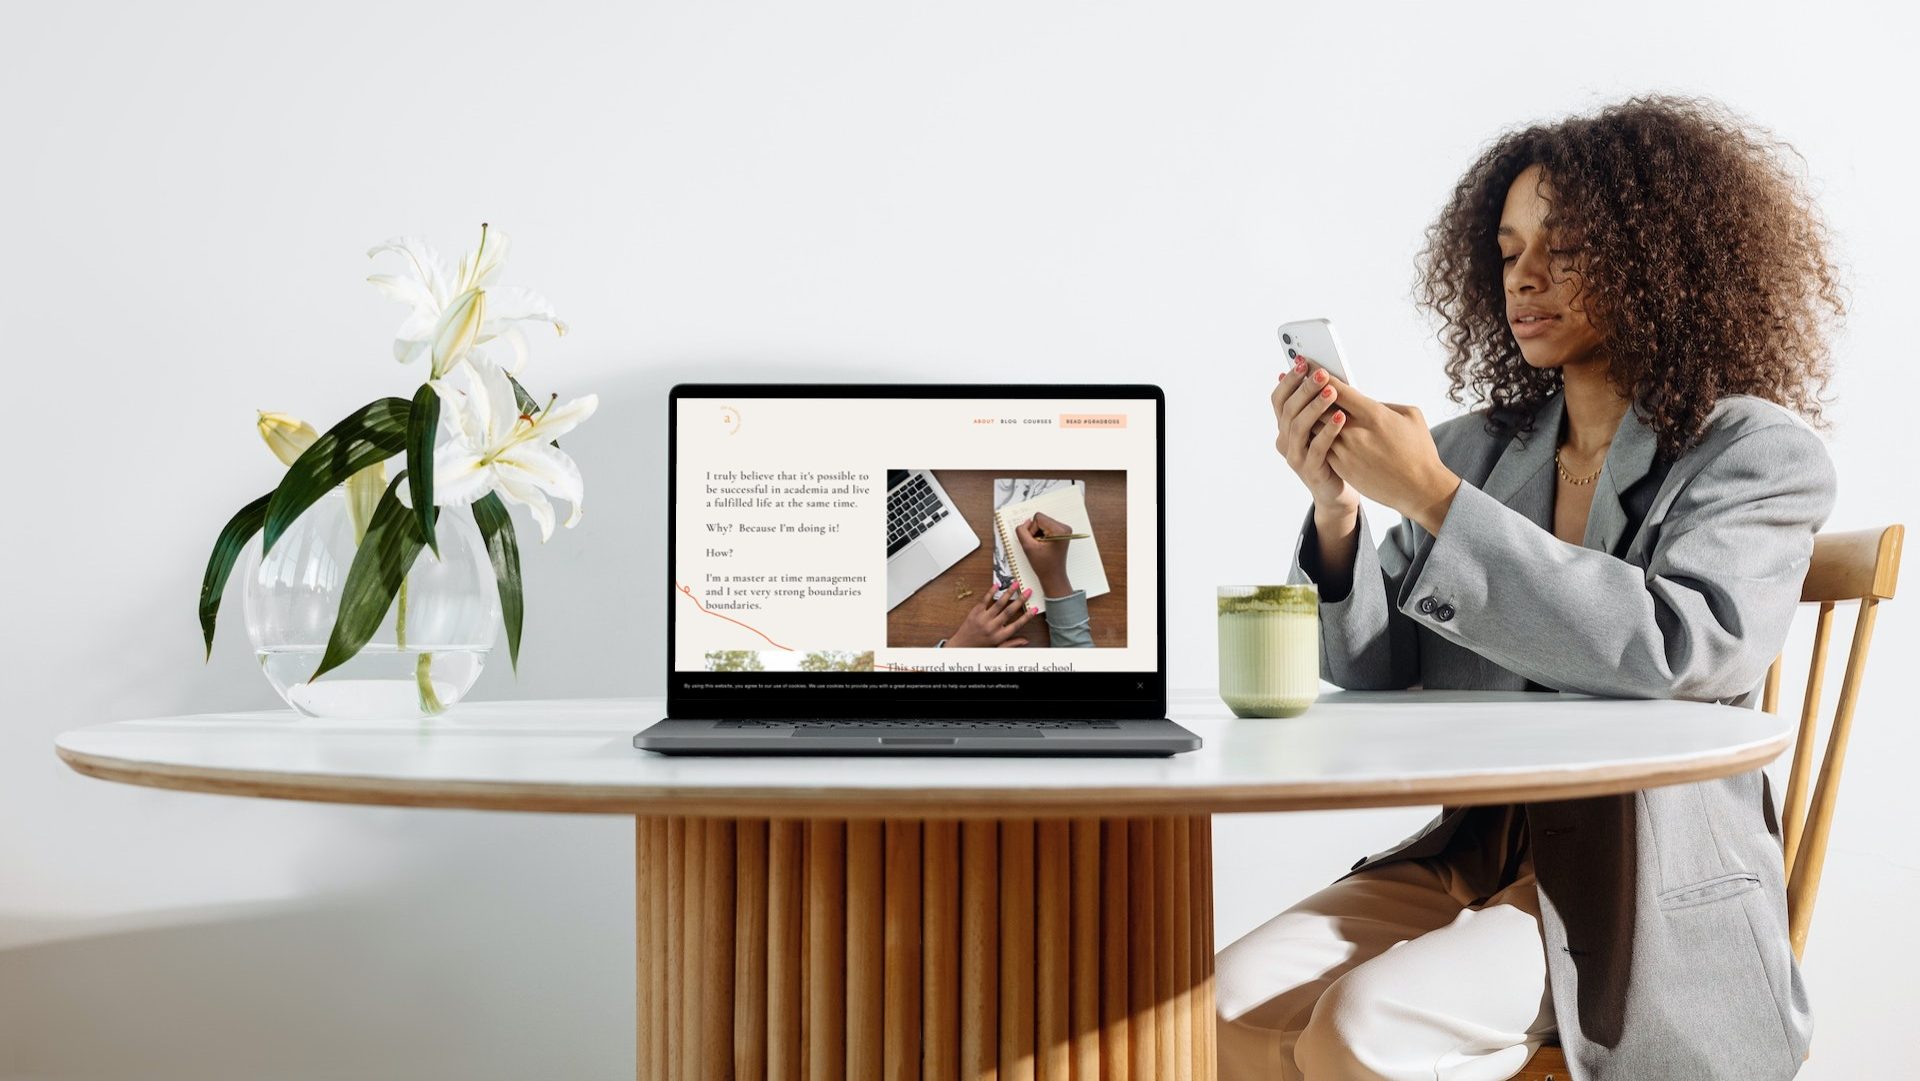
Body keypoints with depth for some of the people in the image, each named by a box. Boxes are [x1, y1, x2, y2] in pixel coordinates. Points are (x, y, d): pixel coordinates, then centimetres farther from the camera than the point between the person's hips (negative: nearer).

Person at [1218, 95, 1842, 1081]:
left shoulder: (1762, 453, -3)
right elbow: (1376, 665, 6)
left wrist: (1435, 501, -24)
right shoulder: (1479, 448, 8)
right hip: (1470, 851, 5)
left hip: (1644, 896, -4)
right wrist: (1337, 510, -13)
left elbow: (1684, 650, -23)